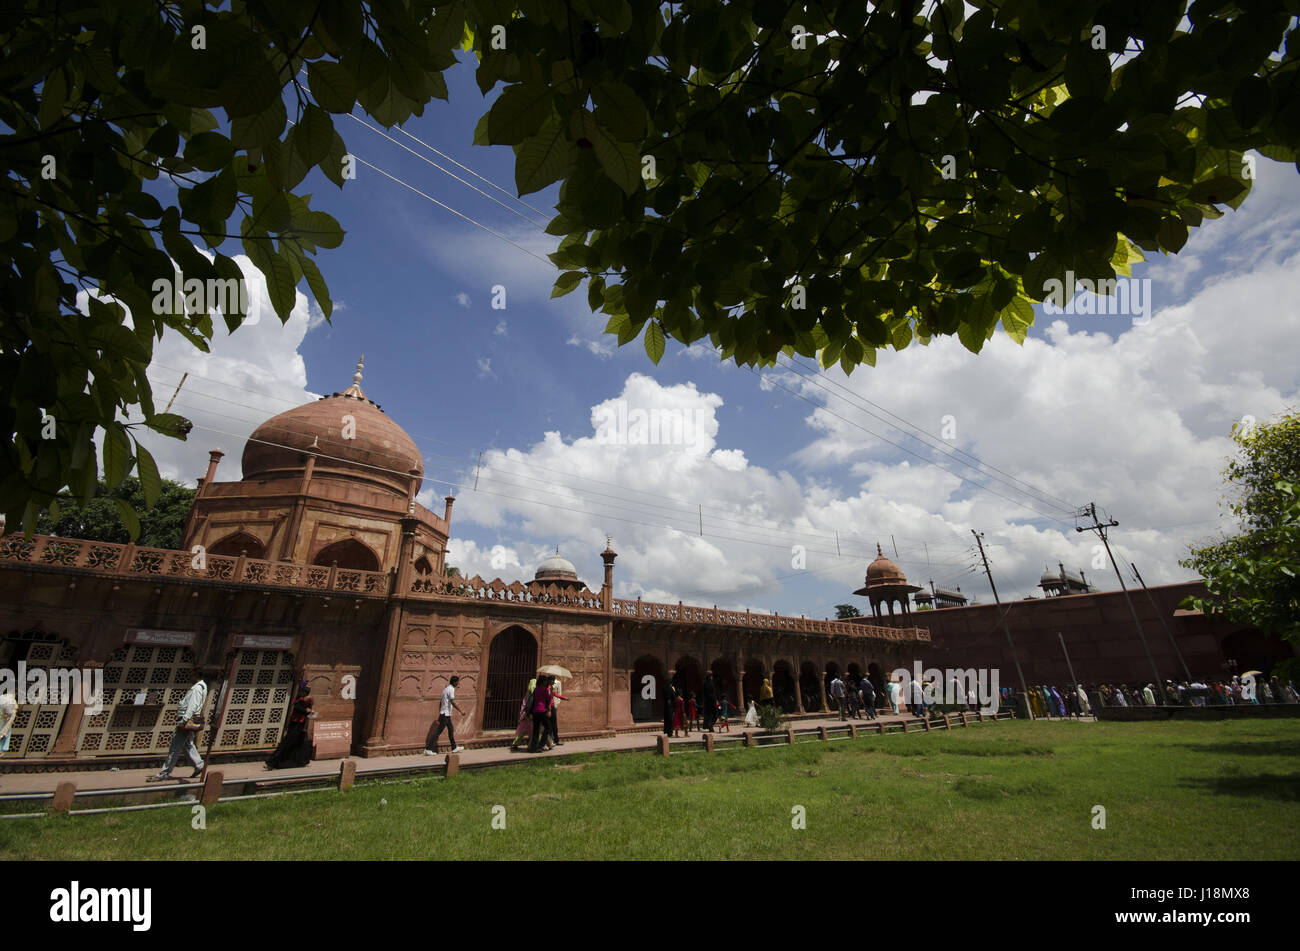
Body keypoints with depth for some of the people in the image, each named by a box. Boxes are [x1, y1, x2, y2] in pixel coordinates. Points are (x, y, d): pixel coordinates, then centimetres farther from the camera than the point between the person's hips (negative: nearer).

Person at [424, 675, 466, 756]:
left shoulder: (446, 689, 13)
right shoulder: (451, 689, -16)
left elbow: (440, 703, 16)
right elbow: (453, 702, -24)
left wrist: (439, 715, 20)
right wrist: (461, 711, -20)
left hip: (444, 713, 10)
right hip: (446, 714, -10)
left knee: (451, 730, 14)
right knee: (438, 731, -3)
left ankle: (454, 748, 20)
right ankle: (428, 748, 2)